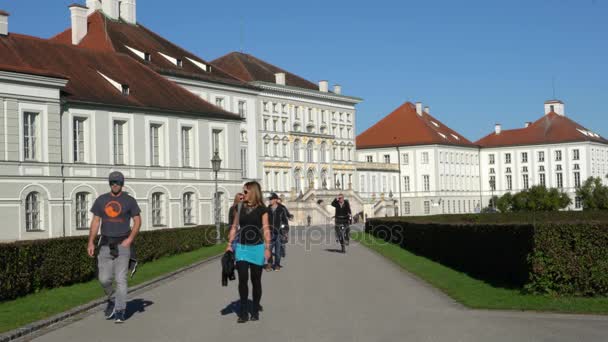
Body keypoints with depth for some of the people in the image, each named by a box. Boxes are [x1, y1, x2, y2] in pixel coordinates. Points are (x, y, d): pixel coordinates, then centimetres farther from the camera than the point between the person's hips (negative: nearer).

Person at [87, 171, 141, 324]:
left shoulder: (129, 201, -1)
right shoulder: (101, 200, 6)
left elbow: (137, 221, 1)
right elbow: (95, 221, 6)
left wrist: (130, 239, -12)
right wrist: (91, 242, -3)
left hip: (122, 244, -3)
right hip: (106, 244, 3)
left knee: (121, 279, -6)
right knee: (104, 279, 1)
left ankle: (120, 312, 0)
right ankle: (112, 299, 30)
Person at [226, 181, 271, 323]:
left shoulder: (262, 209, -3)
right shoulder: (240, 208, 8)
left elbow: (266, 229, -5)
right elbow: (234, 227, 11)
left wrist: (267, 248, -11)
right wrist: (229, 244, 5)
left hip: (256, 247, -3)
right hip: (241, 247, 3)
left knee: (255, 280, 6)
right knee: (243, 278, -4)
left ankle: (255, 311, 17)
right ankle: (243, 312, 3)